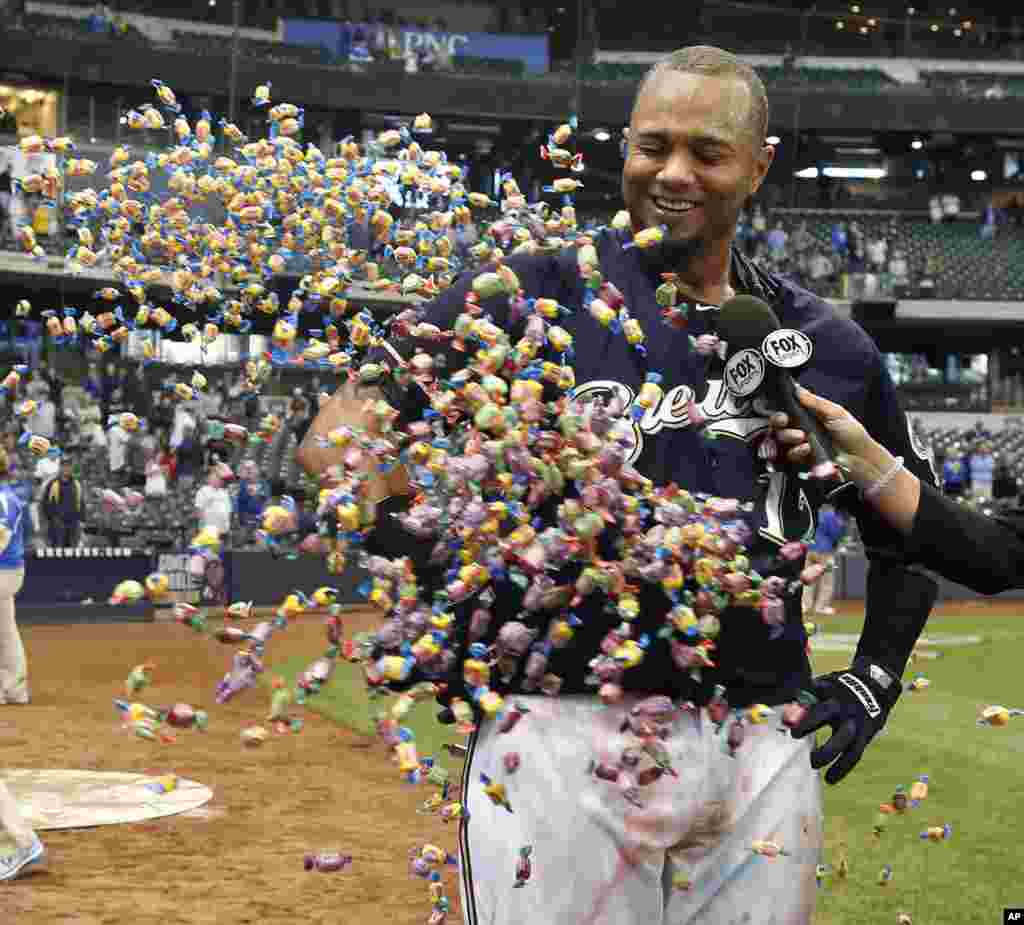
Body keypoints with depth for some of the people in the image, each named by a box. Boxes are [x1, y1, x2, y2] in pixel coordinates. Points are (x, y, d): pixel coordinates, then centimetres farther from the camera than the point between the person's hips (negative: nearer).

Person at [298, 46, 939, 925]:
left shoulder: (829, 348, 11)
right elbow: (336, 436, -5)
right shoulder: (531, 294, 1)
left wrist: (875, 678, 12)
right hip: (560, 733, -3)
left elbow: (910, 529, 24)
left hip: (765, 747, 4)